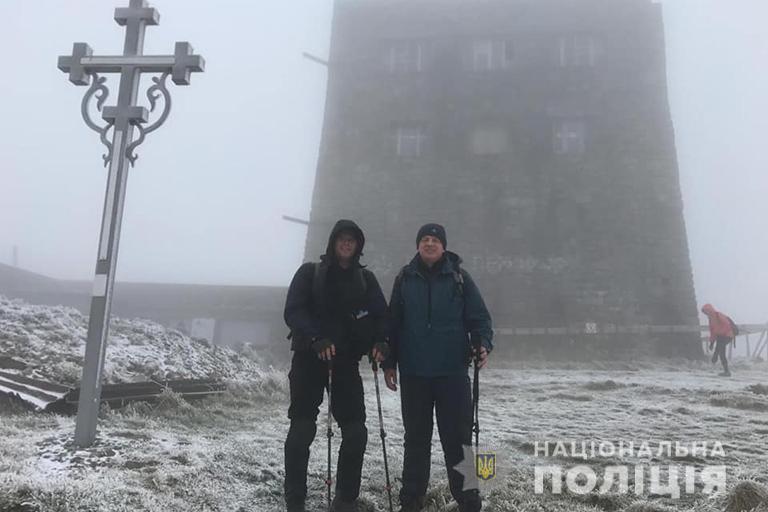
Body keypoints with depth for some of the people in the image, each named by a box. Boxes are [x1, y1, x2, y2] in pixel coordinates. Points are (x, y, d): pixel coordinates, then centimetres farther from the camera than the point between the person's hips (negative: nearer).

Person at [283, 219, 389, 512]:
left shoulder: (366, 279, 11)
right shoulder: (310, 273, 2)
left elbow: (381, 315, 5)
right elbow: (293, 311, -8)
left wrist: (380, 341, -16)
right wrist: (316, 338, -24)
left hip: (346, 361, 3)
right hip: (309, 359, -2)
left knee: (356, 431, -2)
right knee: (302, 429, -3)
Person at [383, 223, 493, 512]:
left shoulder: (459, 277, 2)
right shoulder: (405, 279, 6)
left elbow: (479, 317, 1)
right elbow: (393, 323, 9)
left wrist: (483, 345, -16)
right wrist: (389, 363, 8)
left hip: (452, 371, -2)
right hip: (413, 372, 2)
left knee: (458, 437, 2)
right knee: (416, 437, 10)